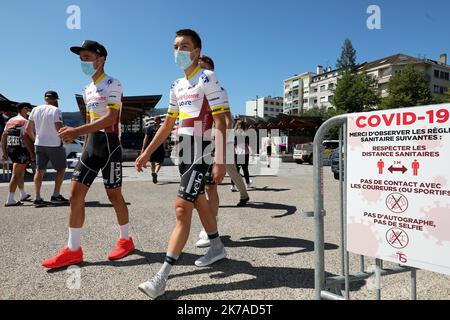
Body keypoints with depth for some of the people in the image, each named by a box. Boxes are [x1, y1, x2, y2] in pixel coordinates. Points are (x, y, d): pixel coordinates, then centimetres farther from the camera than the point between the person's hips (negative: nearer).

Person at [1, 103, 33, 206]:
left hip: (10, 150, 8)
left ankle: (23, 194, 36)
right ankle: (10, 200, -6)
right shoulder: (24, 121, -10)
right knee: (16, 174, -6)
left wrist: (4, 152, 14)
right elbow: (26, 138, -19)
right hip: (21, 150, -8)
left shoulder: (9, 121, 14)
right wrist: (32, 153, -16)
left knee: (21, 172, 22)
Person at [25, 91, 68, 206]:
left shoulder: (35, 110, 7)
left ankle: (38, 198, 4)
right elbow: (59, 128, -19)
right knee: (61, 169, 10)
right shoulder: (55, 110, -11)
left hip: (39, 144, 5)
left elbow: (28, 129, 9)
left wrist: (35, 139, 22)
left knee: (40, 170, 8)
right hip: (54, 145, -5)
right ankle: (56, 195, 10)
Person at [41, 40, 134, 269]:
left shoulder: (112, 84, -8)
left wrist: (76, 131, -26)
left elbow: (110, 118, -21)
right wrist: (86, 147, 19)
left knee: (114, 195, 0)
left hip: (109, 144, -8)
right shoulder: (87, 90, 18)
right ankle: (73, 250, 10)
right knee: (76, 193, 2)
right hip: (92, 145, 8)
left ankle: (126, 240, 20)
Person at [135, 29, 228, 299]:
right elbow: (168, 125, 19)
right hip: (184, 153, 8)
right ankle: (217, 248, 36)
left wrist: (220, 162, -21)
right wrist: (147, 153, 16)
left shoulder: (208, 79, -8)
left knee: (182, 209, -12)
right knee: (199, 202, 17)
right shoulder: (177, 86, 14)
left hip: (200, 153, -8)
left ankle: (162, 278, -8)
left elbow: (221, 123, -14)